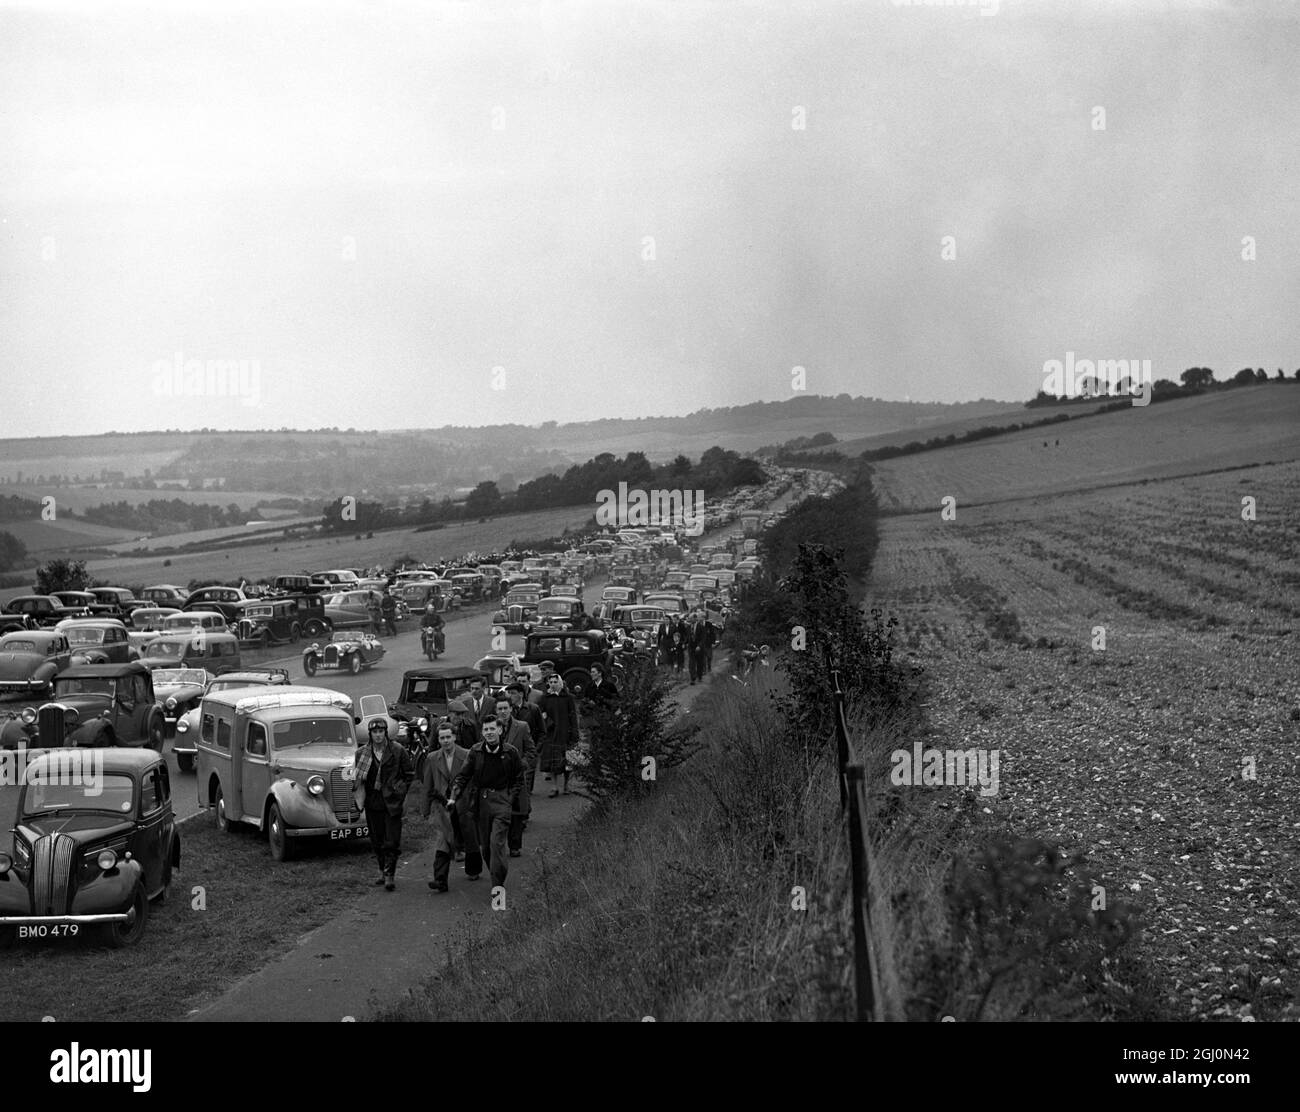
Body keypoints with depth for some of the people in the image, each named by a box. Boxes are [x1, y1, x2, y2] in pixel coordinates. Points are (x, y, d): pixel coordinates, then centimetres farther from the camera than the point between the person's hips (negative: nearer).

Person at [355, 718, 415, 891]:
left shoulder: (397, 751, -3)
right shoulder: (362, 753, 4)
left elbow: (409, 773, 7)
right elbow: (358, 777, 17)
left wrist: (402, 791, 3)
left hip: (392, 801, -3)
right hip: (372, 803, 3)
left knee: (392, 841, -7)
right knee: (377, 840, 8)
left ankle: (390, 875, -6)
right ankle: (383, 871, 21)